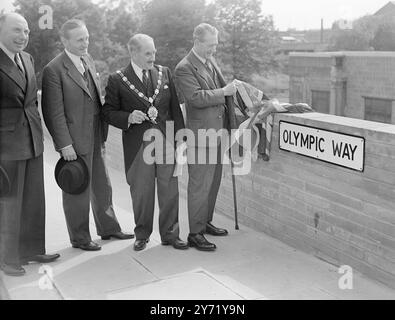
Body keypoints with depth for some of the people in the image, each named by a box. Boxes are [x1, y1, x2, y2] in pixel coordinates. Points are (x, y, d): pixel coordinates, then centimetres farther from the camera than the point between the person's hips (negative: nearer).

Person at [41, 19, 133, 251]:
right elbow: (54, 113, -16)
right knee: (77, 191, 6)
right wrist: (65, 144, -18)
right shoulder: (54, 70, -15)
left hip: (95, 138, 7)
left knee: (103, 186, 18)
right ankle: (80, 238, 22)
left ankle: (108, 228, 35)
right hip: (75, 141, -7)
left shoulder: (89, 60, 9)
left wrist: (103, 134, 12)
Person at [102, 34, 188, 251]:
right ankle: (142, 234, 25)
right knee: (141, 192, 7)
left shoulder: (164, 73, 9)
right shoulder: (117, 80, -1)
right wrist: (129, 118, -18)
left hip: (166, 139, 2)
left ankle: (170, 233, 20)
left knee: (169, 190, 5)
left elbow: (175, 107, 10)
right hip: (138, 143, -2)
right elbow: (108, 112, 1)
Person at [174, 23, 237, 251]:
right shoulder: (185, 68, -12)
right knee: (200, 185, -3)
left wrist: (230, 88, 8)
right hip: (200, 133, -9)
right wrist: (223, 92, -22)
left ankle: (206, 222, 31)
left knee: (214, 181, 17)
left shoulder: (211, 61, 15)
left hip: (218, 131, 9)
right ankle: (195, 233, 7)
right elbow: (196, 97, -23)